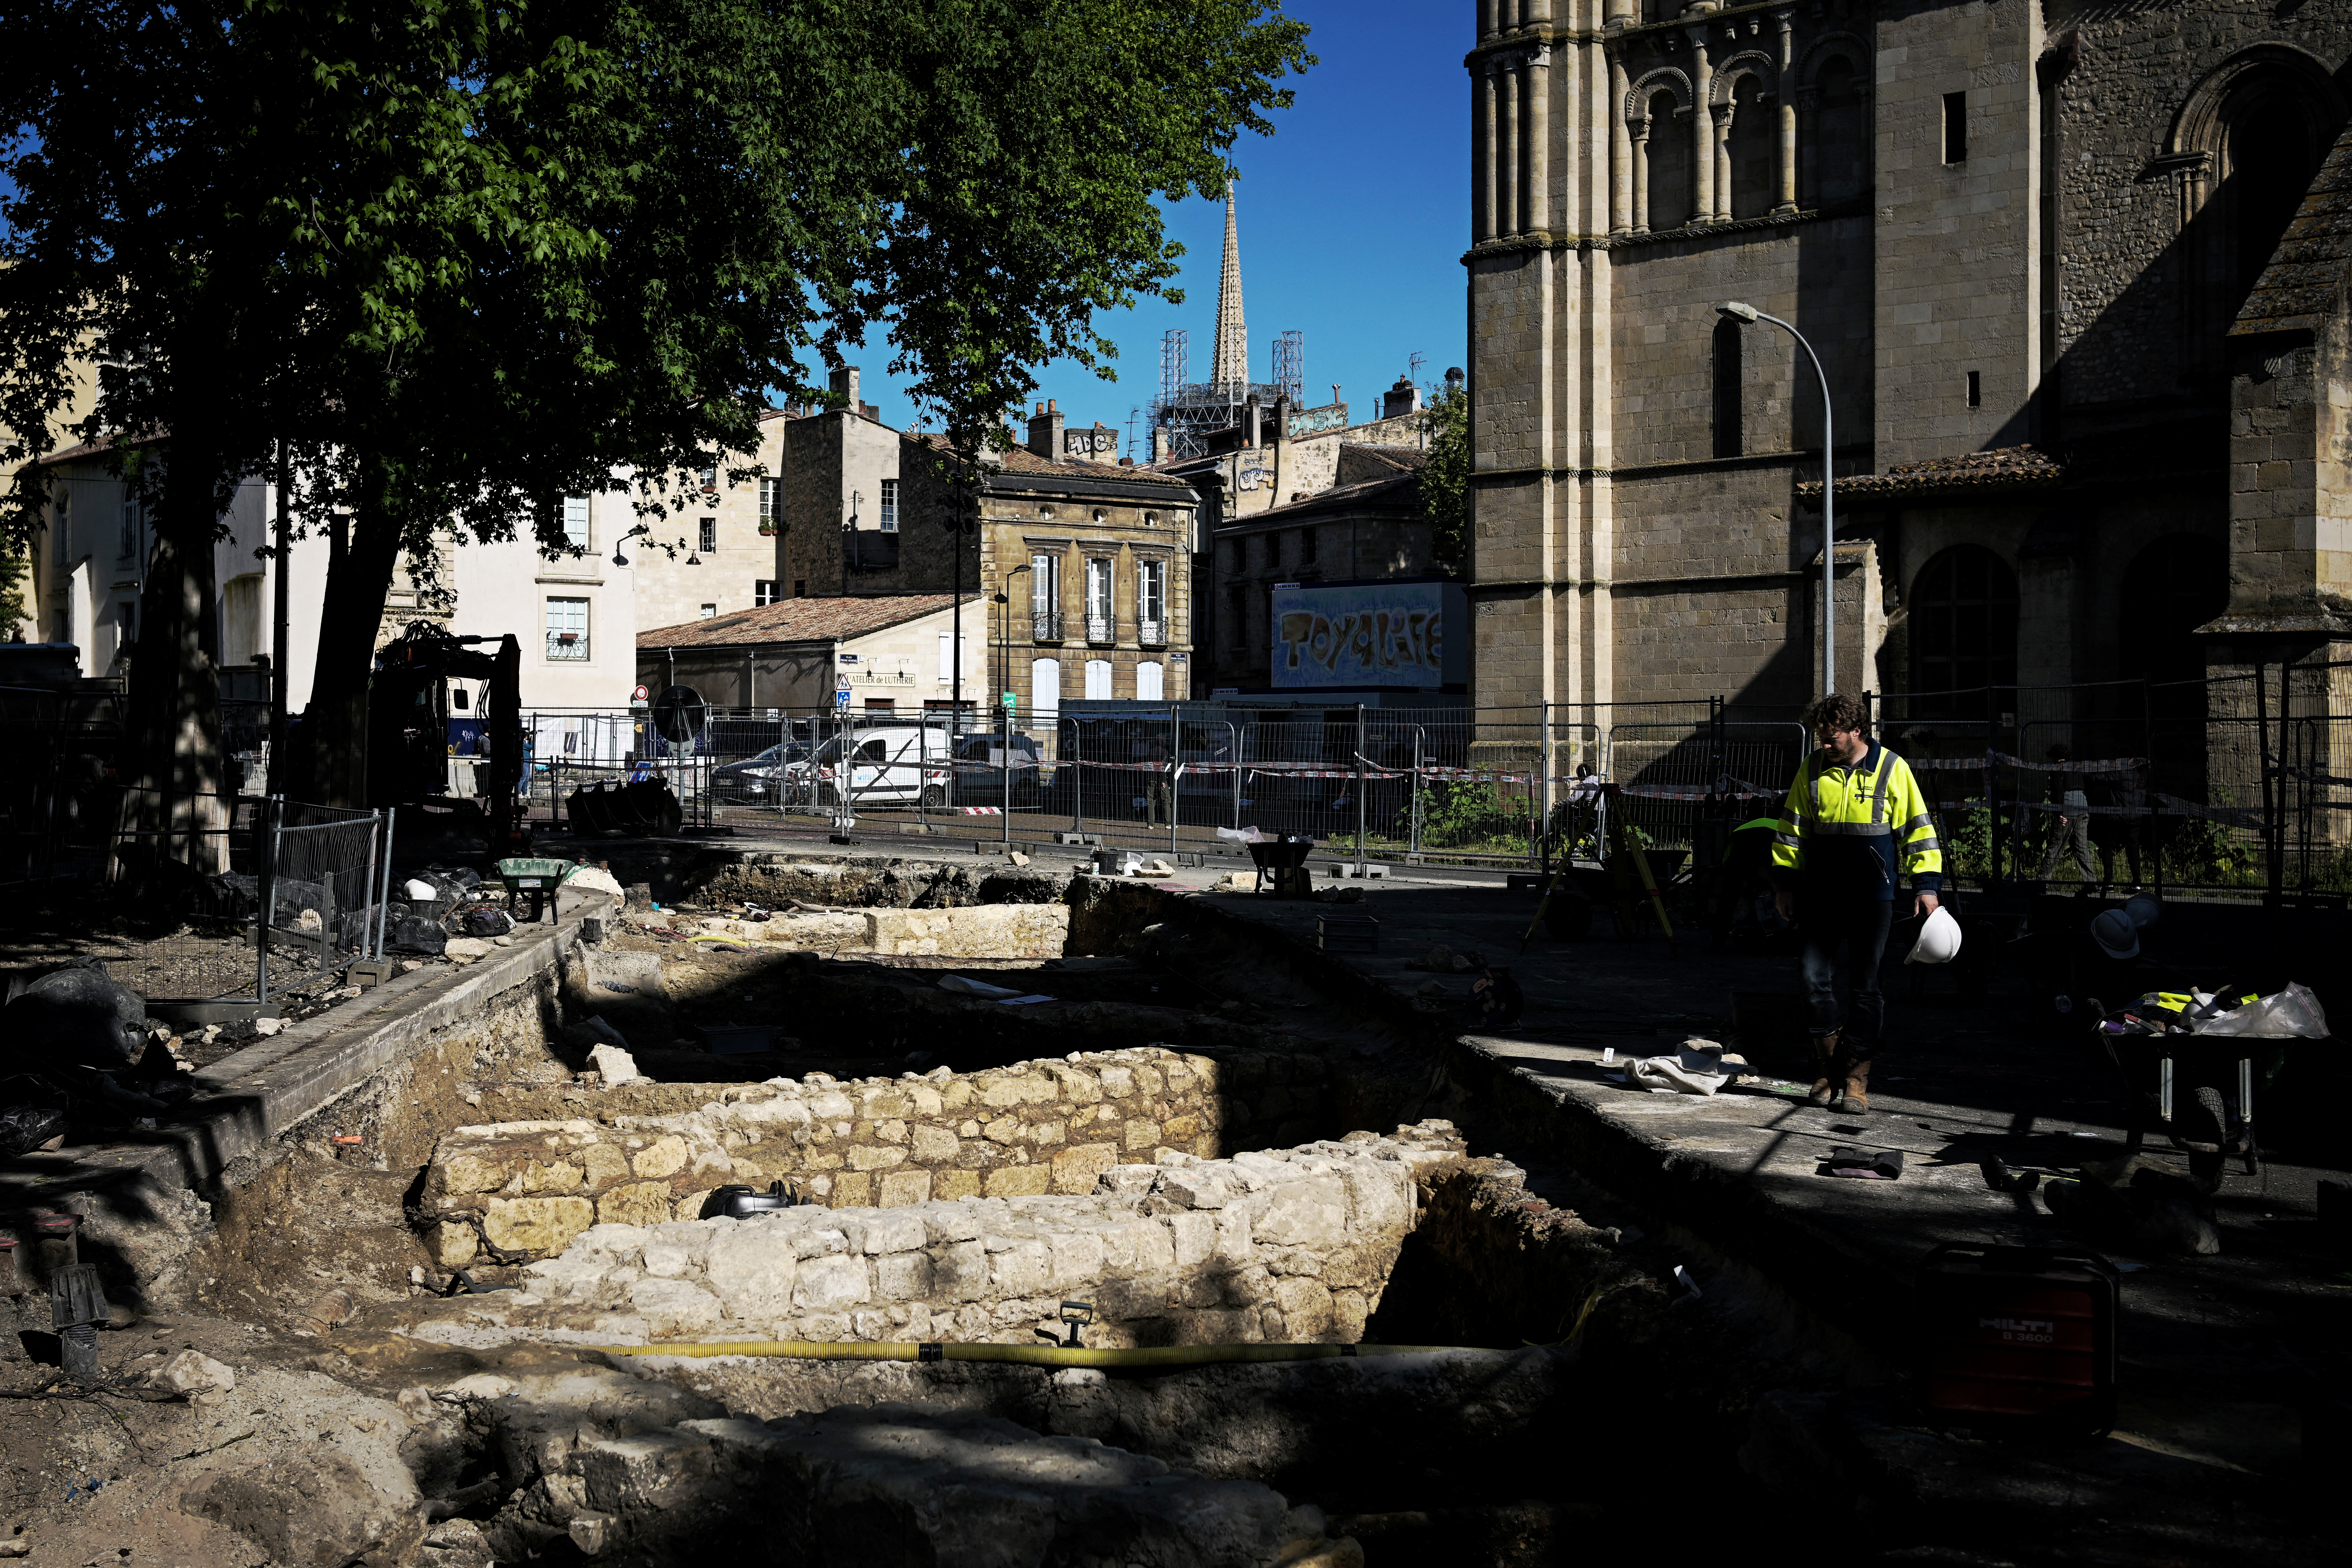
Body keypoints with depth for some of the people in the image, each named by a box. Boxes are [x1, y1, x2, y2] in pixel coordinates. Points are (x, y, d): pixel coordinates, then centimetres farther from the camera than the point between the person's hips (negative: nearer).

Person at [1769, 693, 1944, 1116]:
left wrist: (1926, 885, -1)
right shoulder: (1812, 771, 7)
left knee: (1865, 986, 0)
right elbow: (1791, 828, 13)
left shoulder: (1892, 769, 0)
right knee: (1816, 979, -1)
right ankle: (1828, 1069, 14)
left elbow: (1917, 827, 3)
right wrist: (1784, 882, 9)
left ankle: (1857, 1080, 5)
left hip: (1872, 899, -2)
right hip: (1821, 897, 3)